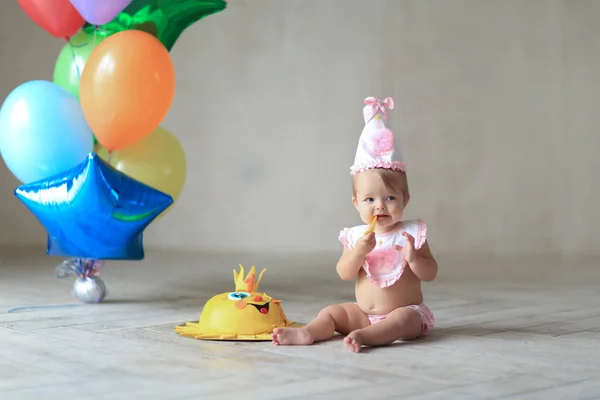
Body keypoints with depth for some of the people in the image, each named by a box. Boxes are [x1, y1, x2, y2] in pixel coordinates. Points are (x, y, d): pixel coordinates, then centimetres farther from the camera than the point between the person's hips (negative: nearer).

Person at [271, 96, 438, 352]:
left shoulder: (411, 234, -6)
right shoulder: (356, 236, 3)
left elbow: (430, 274, -7)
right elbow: (344, 274, -5)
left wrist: (413, 258, -28)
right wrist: (358, 251, -23)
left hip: (406, 312, -5)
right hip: (363, 313, 5)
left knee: (403, 319, -34)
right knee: (332, 312, -6)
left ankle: (363, 336, -55)